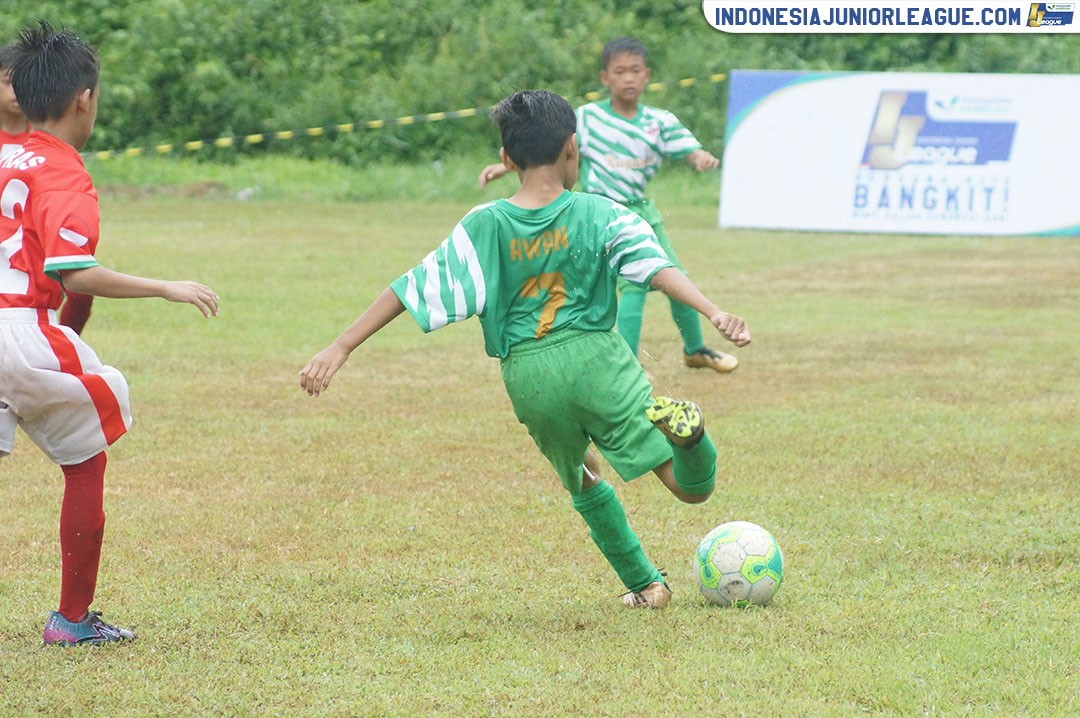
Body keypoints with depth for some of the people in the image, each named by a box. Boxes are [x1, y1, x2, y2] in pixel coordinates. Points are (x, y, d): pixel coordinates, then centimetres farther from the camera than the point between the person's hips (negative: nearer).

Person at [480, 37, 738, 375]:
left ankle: (695, 350, 38)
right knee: (635, 283, -19)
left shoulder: (660, 121, -2)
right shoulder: (588, 117, -7)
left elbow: (689, 150, -12)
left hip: (642, 211, 5)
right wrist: (506, 166, -11)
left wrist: (703, 158, -36)